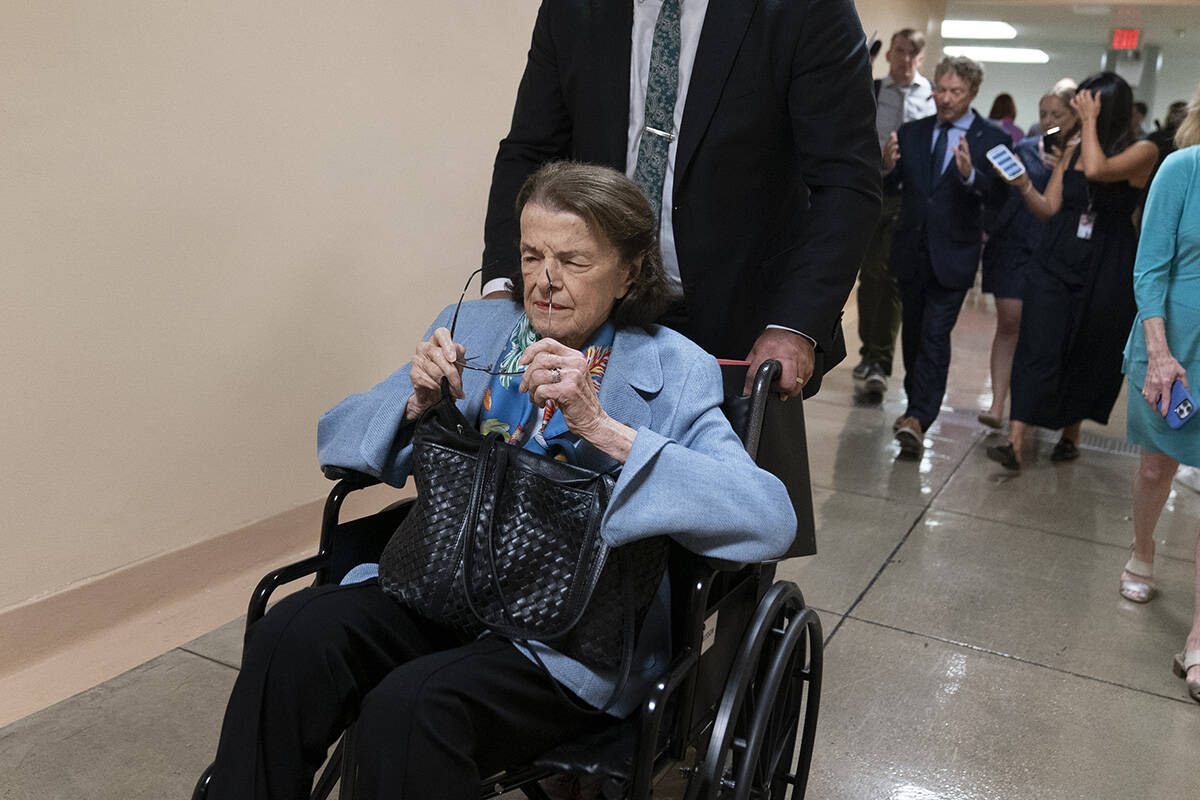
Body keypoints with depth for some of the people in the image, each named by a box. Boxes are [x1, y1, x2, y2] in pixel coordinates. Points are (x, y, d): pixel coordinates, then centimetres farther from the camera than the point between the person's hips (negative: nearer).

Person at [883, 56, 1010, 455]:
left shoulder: (991, 139, -3)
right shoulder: (911, 133, 8)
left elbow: (997, 198, -11)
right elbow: (888, 187, 3)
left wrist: (970, 175, -30)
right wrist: (888, 165, -19)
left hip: (953, 255, -4)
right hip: (911, 252, 4)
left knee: (935, 336, -11)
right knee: (912, 332, 15)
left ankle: (918, 420, -13)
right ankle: (917, 406, 31)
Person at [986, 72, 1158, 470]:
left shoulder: (1142, 151, -5)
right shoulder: (1073, 147, 9)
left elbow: (1097, 169, -26)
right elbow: (1049, 209, 7)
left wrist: (1091, 122, -14)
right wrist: (1024, 185, -10)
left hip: (1105, 272, -2)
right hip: (1056, 261, 3)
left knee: (1088, 354, 9)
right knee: (1037, 348, -8)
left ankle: (1070, 433, 28)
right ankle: (1015, 443, -12)